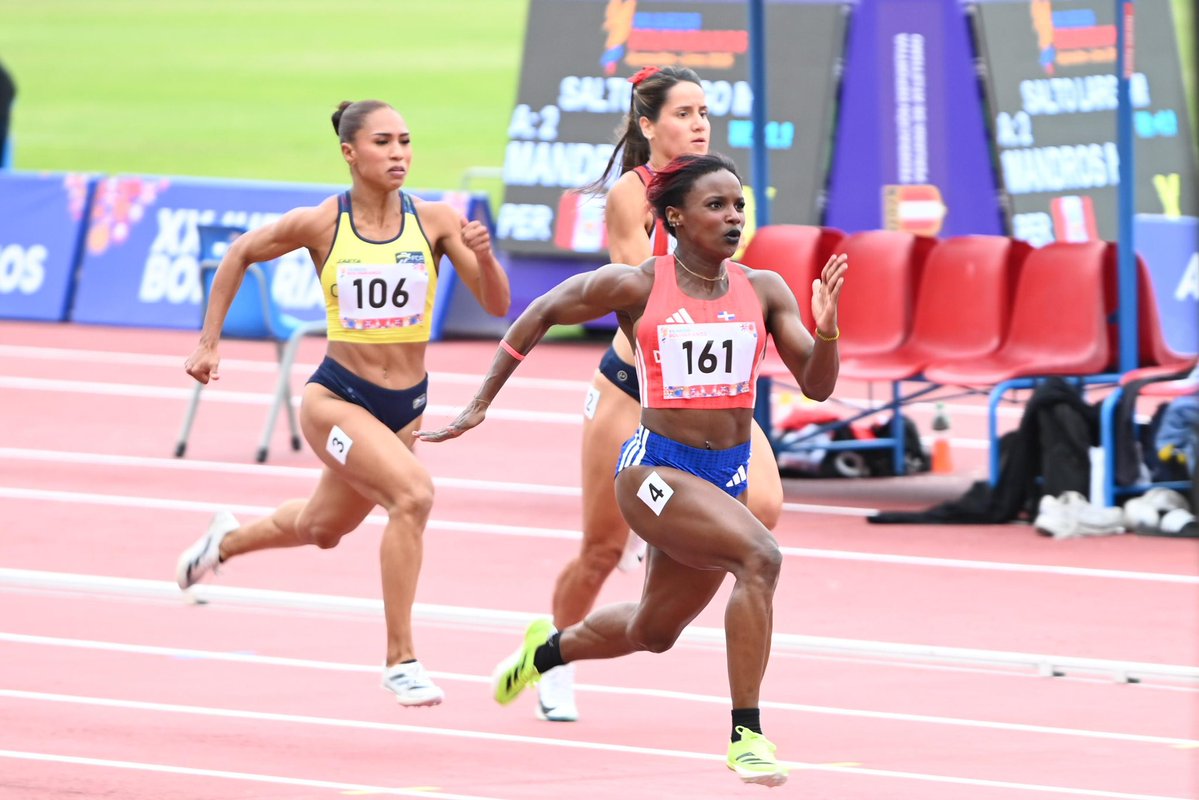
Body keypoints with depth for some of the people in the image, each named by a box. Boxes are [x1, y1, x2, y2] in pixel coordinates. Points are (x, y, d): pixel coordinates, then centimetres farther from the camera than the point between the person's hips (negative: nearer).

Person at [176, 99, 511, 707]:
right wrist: (208, 342, 6)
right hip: (336, 398, -4)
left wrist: (484, 257, -29)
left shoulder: (436, 221, -7)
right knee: (413, 493, -28)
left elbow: (497, 305, -9)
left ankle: (228, 540, 57)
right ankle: (400, 660, -19)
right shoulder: (320, 225, -11)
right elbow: (240, 255, 6)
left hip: (405, 405, 4)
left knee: (323, 528, 24)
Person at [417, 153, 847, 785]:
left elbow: (817, 386, 1)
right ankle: (746, 735, -25)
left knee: (652, 631, 20)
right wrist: (480, 405, 8)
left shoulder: (764, 291, 2)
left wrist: (826, 329, -19)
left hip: (727, 476, 6)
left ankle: (547, 648, 52)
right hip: (656, 468, -6)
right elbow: (541, 315, 7)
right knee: (760, 556, -29)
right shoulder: (636, 287, -7)